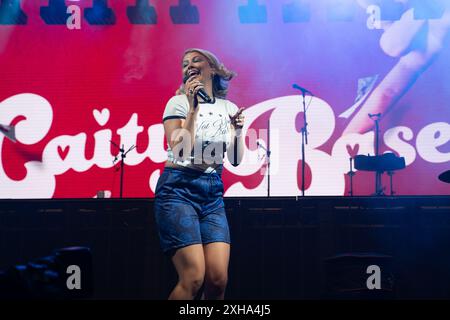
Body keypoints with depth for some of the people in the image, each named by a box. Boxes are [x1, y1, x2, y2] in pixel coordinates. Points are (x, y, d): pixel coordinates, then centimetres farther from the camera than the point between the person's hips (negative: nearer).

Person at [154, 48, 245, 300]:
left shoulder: (229, 108, 11)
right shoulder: (179, 102, -2)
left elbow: (235, 160, 9)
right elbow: (179, 152, -15)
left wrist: (238, 132, -8)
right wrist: (193, 108, -17)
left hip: (213, 192, 4)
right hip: (179, 188, -4)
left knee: (218, 279, -8)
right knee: (194, 278, -14)